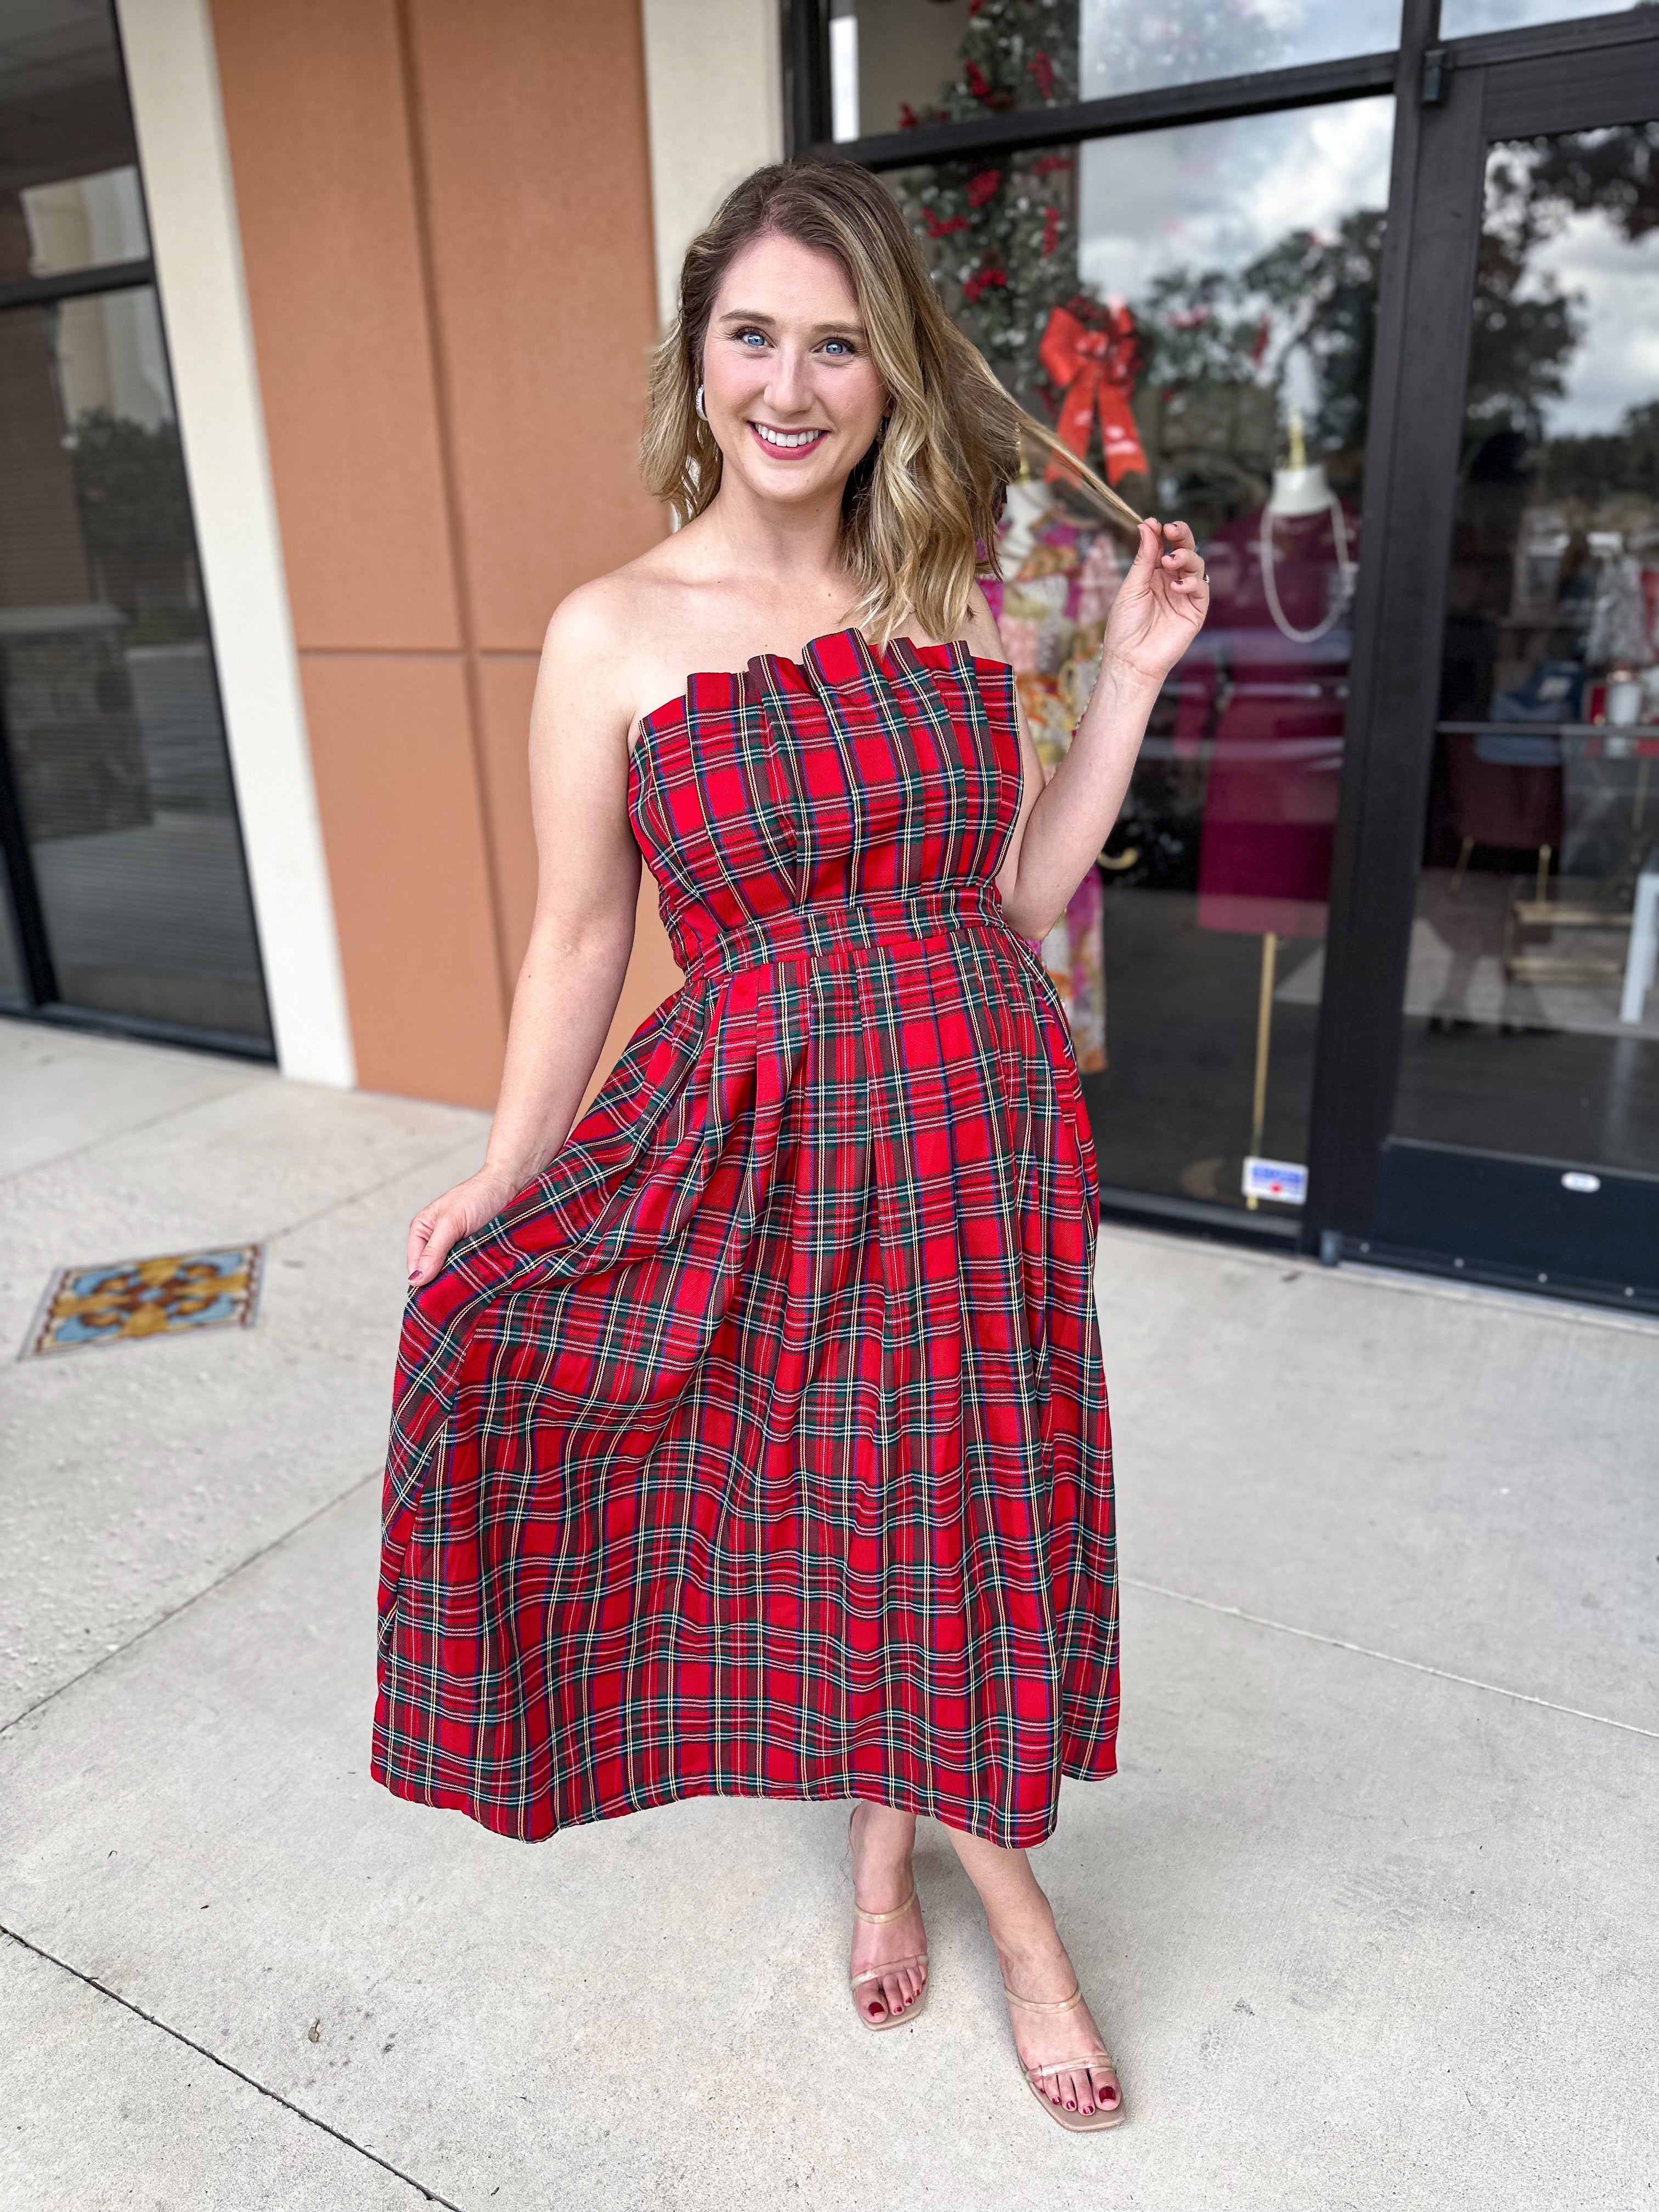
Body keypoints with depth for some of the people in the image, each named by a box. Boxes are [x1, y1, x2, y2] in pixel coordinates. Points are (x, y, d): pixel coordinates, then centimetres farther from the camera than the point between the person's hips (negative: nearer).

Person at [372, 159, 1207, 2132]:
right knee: (820, 1510, 13)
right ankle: (999, 1889, 44)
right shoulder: (615, 633, -5)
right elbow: (578, 942, -1)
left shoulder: (950, 597, 5)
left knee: (964, 1505, 14)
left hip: (984, 1129, 3)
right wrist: (501, 1183, -4)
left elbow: (1019, 891, 6)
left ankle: (902, 1844, 46)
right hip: (765, 1142, -2)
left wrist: (1131, 676, 3)